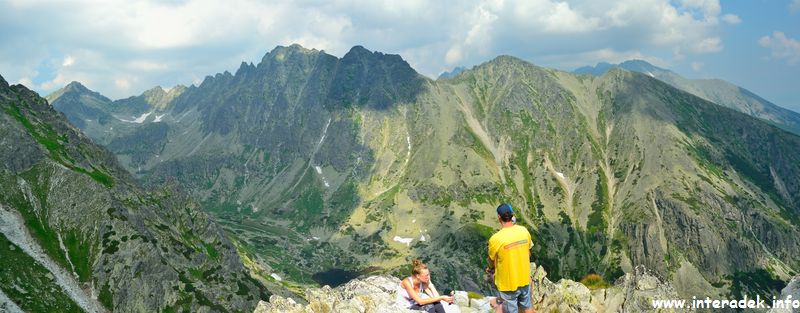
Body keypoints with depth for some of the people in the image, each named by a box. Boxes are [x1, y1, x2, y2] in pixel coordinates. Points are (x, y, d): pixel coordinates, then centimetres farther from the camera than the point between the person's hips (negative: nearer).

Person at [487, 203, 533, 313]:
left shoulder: (496, 239, -26)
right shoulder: (524, 231, -12)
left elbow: (492, 261, -9)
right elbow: (528, 254, 3)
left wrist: (491, 268, 14)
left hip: (508, 284, -4)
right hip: (524, 279, 4)